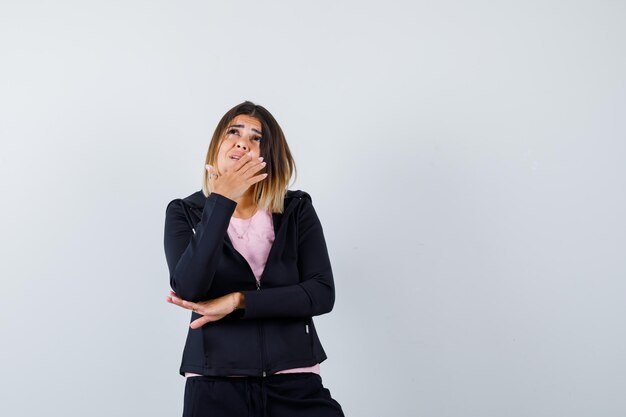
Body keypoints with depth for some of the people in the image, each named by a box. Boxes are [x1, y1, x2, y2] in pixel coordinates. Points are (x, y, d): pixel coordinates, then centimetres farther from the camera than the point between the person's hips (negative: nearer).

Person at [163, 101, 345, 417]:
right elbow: (187, 291, -13)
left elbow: (322, 293, -5)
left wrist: (237, 301, -11)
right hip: (216, 383, 0)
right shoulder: (185, 213, 4)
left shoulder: (297, 209, 5)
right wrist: (222, 201, -17)